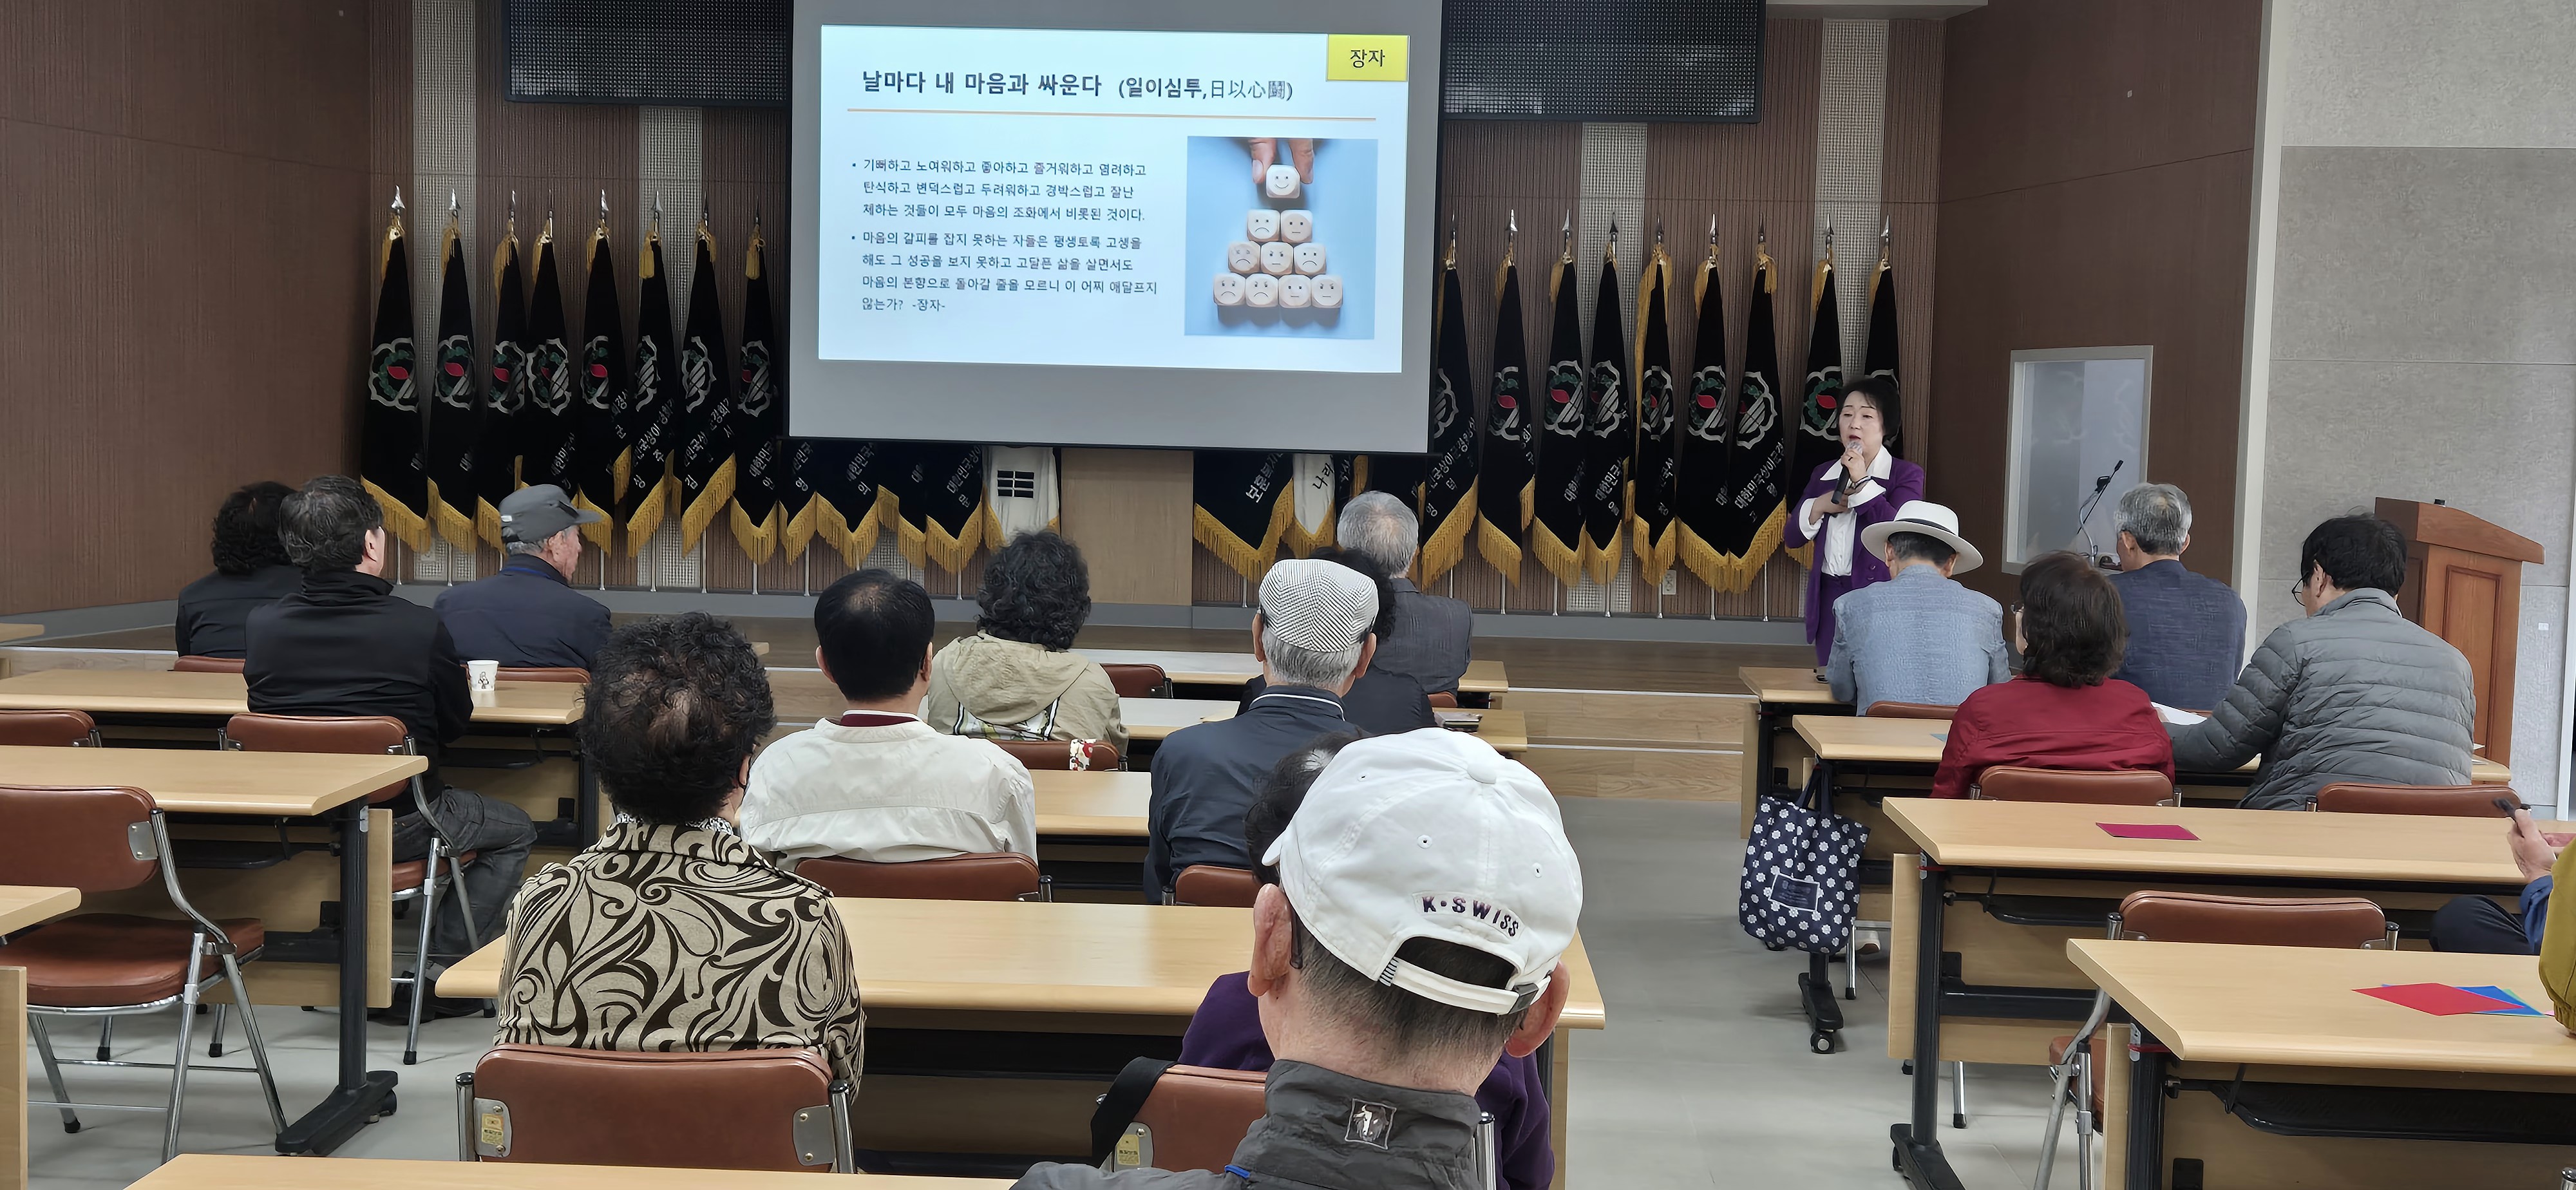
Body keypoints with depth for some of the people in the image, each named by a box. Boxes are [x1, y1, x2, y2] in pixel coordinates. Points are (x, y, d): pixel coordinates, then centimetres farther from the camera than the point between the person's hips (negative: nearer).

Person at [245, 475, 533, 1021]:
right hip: (397, 825, -5)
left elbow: (265, 713, 8)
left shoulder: (263, 626, -9)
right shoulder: (420, 627, -20)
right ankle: (446, 973, 15)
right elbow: (456, 723, -4)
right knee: (514, 831, 22)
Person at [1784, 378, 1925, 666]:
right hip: (1829, 596, 5)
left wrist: (1862, 483, -15)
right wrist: (1819, 506, -5)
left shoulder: (1905, 475, -1)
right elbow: (1793, 536, 13)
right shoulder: (1824, 474, 15)